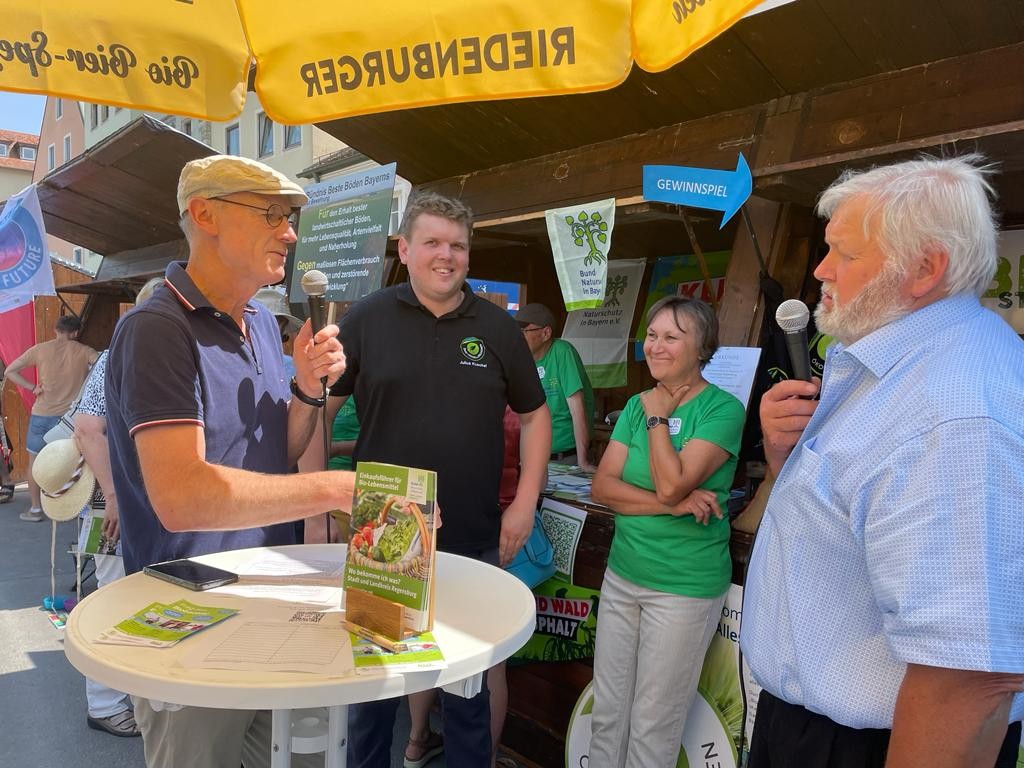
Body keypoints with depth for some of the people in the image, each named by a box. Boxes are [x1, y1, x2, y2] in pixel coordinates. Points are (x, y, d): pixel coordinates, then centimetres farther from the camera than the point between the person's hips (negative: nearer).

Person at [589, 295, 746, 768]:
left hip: (684, 586, -5)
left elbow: (671, 483, -22)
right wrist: (670, 504, -16)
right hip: (622, 573, 5)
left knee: (652, 725, 8)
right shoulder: (638, 405, 6)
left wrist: (659, 417, -11)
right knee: (608, 712, 15)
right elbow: (601, 485, -3)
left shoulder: (723, 410, -11)